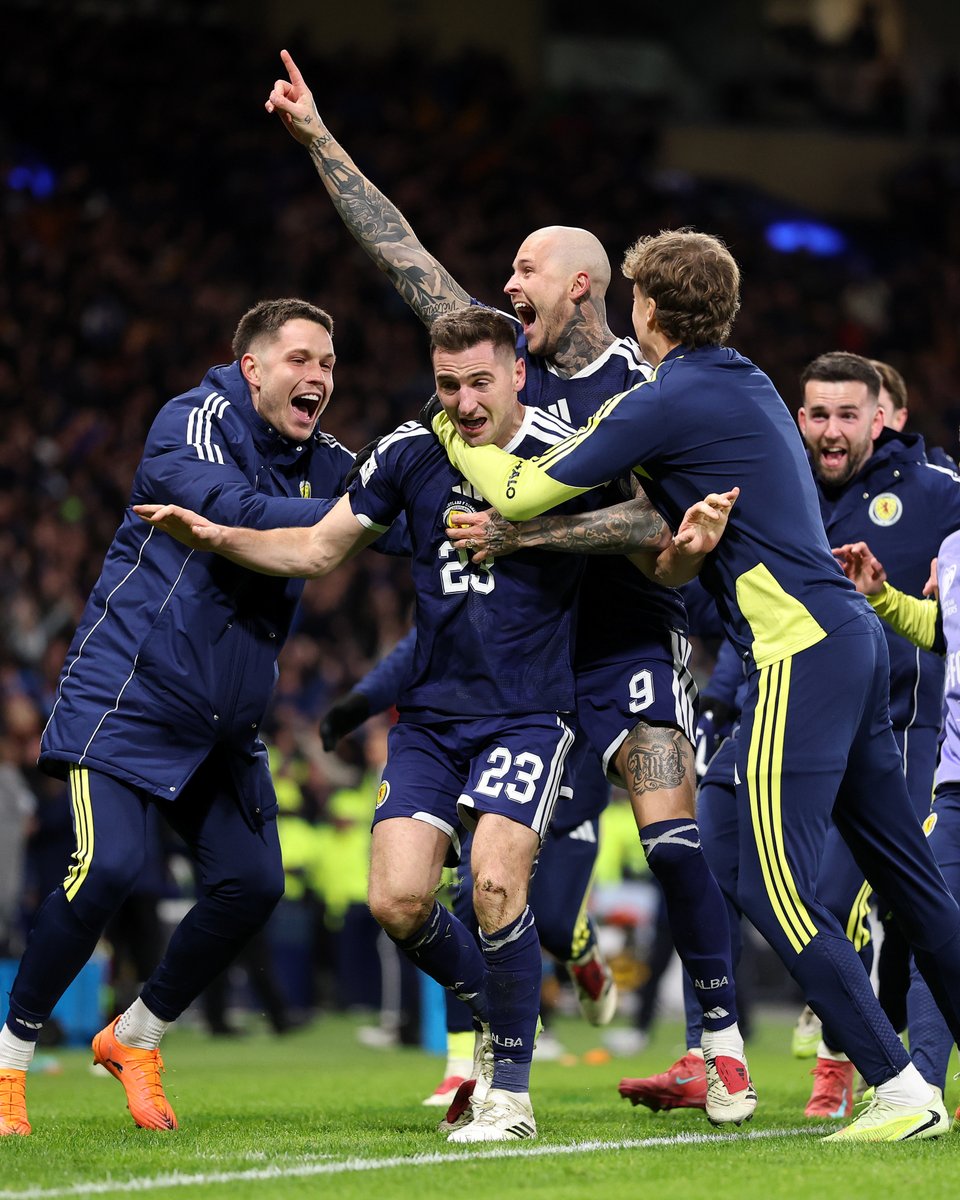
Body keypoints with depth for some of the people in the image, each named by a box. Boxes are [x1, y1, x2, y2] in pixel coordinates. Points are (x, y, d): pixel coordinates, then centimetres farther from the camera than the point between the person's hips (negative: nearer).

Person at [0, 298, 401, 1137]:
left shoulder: (324, 463, 10)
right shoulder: (195, 422, -11)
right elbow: (238, 517, -27)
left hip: (225, 720, 7)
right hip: (128, 692, -7)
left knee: (252, 883, -2)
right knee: (109, 865, -21)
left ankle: (135, 1037, 19)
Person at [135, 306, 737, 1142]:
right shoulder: (409, 454, 2)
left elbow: (656, 561, -1)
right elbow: (318, 550, 13)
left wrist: (687, 548, -25)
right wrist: (217, 537, -1)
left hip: (528, 714, -4)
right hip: (430, 714, 4)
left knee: (495, 885, -22)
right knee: (398, 902, -9)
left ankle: (510, 1088, -4)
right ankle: (496, 1014, 21)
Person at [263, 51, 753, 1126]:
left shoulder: (645, 390, -11)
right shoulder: (504, 350, 3)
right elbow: (398, 249, 5)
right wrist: (317, 138, 3)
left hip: (627, 640, -5)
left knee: (672, 834, -16)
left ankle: (724, 1044, -10)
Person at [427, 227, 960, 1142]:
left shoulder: (669, 401, -10)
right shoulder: (748, 385, 18)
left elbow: (523, 493, -7)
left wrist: (452, 431, 11)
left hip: (800, 655, -9)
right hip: (851, 636, 9)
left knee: (774, 887, -8)